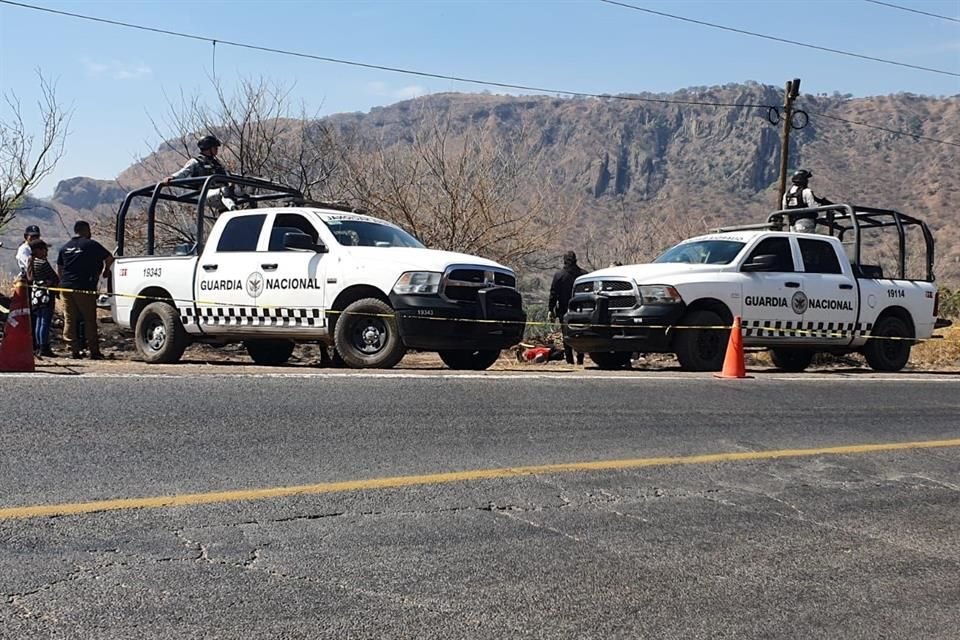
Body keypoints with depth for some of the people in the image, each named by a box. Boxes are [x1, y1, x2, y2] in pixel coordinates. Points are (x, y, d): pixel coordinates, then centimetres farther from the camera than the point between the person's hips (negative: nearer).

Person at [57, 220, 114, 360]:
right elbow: (109, 258, -3)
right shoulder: (91, 244, -3)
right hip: (85, 288, -5)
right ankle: (94, 351, -1)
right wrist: (106, 270, 15)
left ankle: (73, 351, 4)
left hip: (67, 286, 5)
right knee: (89, 320, 0)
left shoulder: (65, 247, 14)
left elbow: (59, 268, 18)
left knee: (69, 320, 7)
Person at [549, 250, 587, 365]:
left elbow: (553, 294, -3)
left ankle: (569, 359, 0)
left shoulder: (558, 275, -4)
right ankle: (580, 359, 7)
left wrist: (551, 309, 1)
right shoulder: (584, 274, 1)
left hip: (564, 310, -2)